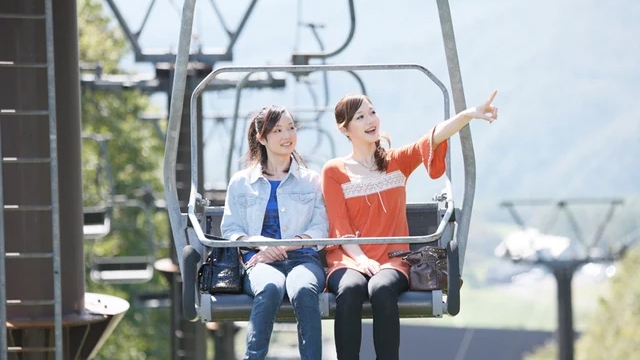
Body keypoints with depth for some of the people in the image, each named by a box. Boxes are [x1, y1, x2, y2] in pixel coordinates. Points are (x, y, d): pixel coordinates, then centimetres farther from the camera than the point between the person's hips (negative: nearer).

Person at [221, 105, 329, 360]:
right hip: (261, 261, 0)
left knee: (303, 290, -39)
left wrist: (284, 246, -8)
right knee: (270, 288, -40)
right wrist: (259, 243, -9)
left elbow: (320, 229, 9)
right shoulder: (241, 182, 19)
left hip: (303, 258, 0)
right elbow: (230, 230, 12)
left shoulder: (312, 181, 20)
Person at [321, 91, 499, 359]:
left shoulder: (397, 161, 15)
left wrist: (469, 115, -22)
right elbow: (340, 226, 1)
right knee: (350, 289, -36)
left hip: (391, 258, 1)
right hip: (348, 259, -1)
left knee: (382, 289, -35)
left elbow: (434, 138, -4)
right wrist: (361, 259, -18)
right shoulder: (334, 171, 10)